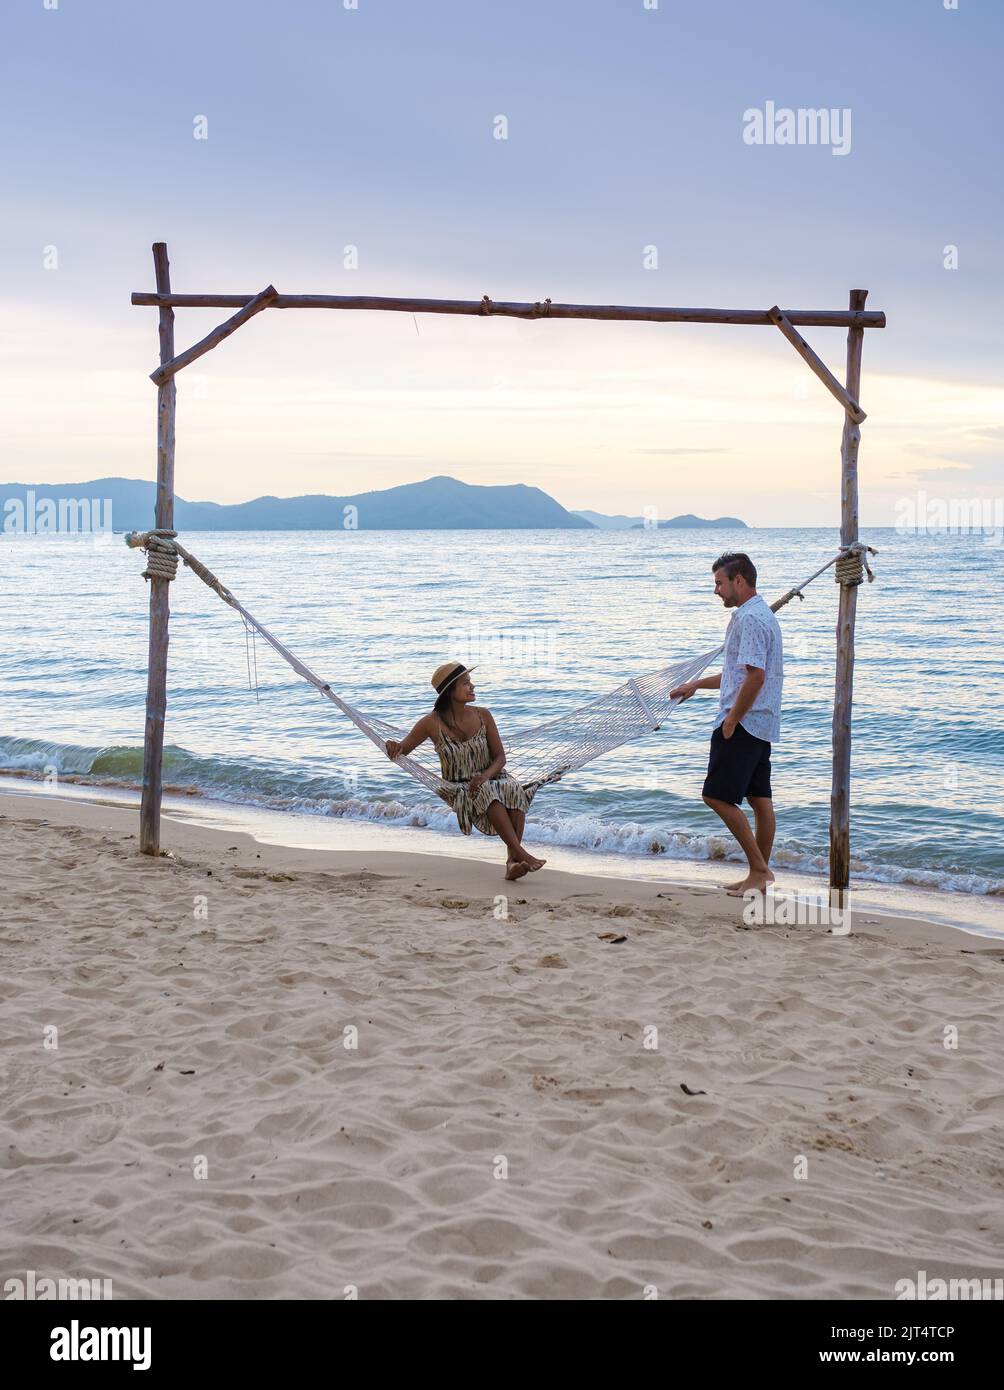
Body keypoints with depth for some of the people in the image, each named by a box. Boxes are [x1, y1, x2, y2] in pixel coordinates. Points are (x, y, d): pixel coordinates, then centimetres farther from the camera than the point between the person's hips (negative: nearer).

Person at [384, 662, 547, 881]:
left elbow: (500, 756, -1)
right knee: (486, 792, -37)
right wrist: (393, 749, -26)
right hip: (458, 791, -2)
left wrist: (486, 774, -23)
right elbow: (401, 752, 0)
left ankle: (513, 860, -41)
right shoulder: (432, 723, -8)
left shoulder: (482, 716, -2)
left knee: (514, 789, -32)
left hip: (489, 778, 2)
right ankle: (522, 854, -46)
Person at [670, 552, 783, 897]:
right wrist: (696, 685, 28)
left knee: (718, 795, -8)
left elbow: (755, 676, -24)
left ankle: (758, 868, -5)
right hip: (762, 725, 11)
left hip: (743, 723, -11)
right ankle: (760, 875, 15)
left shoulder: (750, 619, -16)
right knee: (760, 800, 10)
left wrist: (731, 721, -19)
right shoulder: (761, 616, 18)